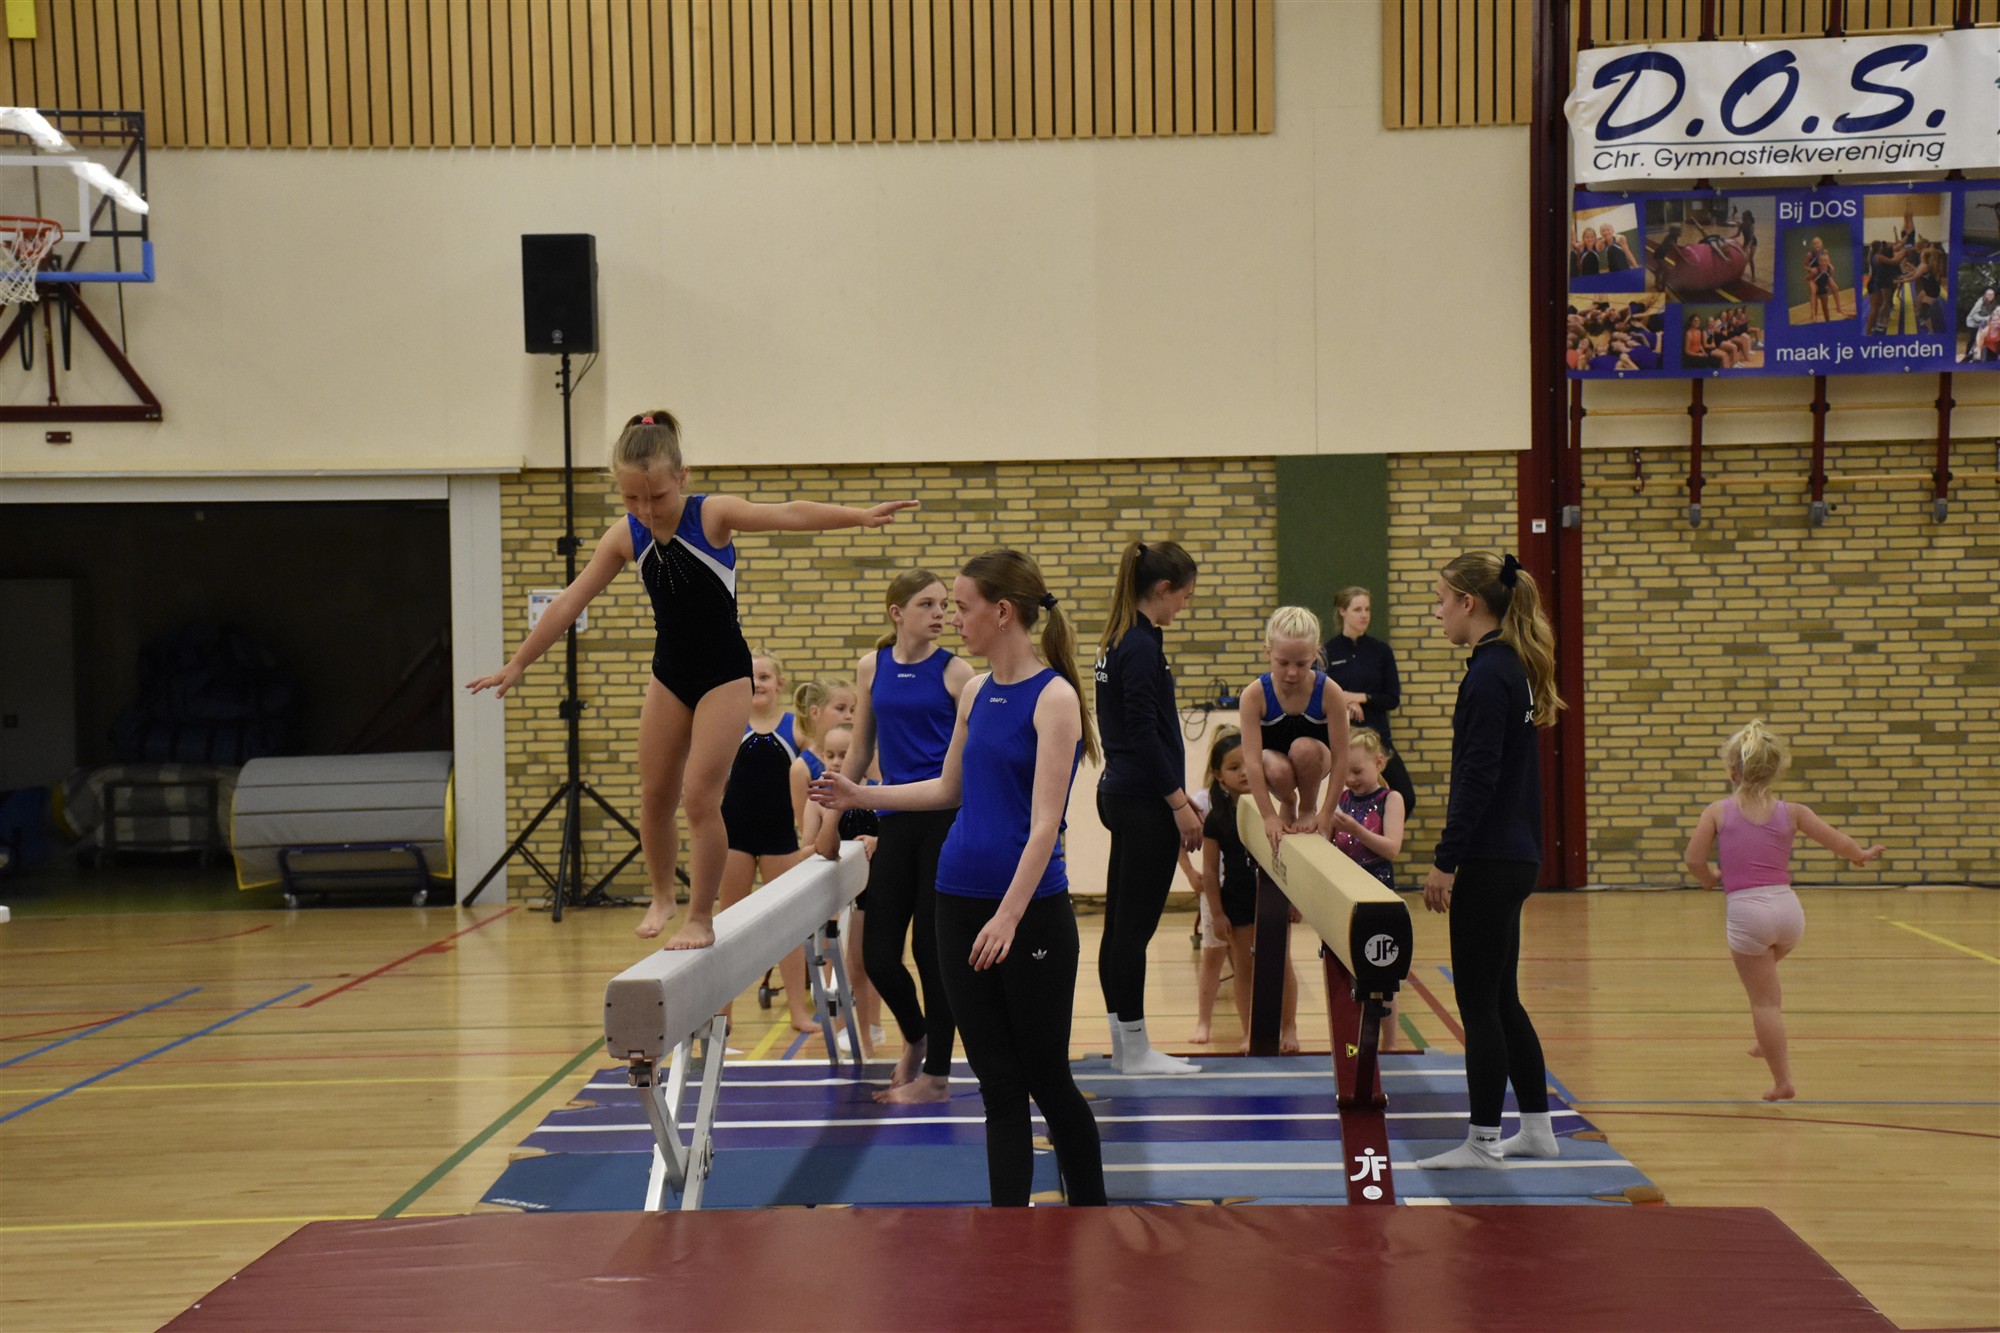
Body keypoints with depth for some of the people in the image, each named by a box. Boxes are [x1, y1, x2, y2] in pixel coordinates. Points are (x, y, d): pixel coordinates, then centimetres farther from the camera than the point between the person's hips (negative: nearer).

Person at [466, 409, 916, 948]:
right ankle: (662, 896, 32)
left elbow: (788, 514, -33)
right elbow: (569, 603, -1)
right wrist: (516, 664, 2)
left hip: (723, 674, -5)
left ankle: (700, 919, 2)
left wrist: (859, 515, -47)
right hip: (669, 674, 5)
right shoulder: (624, 536, -7)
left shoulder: (713, 515, -19)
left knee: (701, 797, -10)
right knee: (655, 796, 10)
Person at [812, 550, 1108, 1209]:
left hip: (1032, 909, -7)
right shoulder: (975, 691, 9)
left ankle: (1091, 1205, 22)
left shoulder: (1054, 697, -13)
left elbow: (1045, 822, -18)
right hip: (959, 901, 7)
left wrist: (1009, 917, -25)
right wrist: (861, 797, 18)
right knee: (997, 1082, 8)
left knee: (1047, 1078, 4)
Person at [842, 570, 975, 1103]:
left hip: (946, 818, -4)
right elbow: (860, 752, 15)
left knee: (932, 945, 0)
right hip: (896, 820, 4)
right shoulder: (871, 667, 6)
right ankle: (915, 1036, 33)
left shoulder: (955, 671, -4)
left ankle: (935, 1074, 13)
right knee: (878, 952, 4)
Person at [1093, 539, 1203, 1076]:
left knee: (1120, 922, 12)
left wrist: (1176, 792, 23)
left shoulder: (1118, 640, 13)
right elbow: (1144, 735, -20)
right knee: (1135, 925, -4)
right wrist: (1179, 802, -17)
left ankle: (1123, 1043, 18)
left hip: (1122, 795, 10)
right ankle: (1135, 1050, 2)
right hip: (1144, 803, -10)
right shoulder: (1142, 647, -17)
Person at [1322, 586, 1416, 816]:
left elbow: (1393, 699, 2)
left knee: (1405, 797, -8)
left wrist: (1361, 697, -13)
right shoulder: (1327, 652, -1)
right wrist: (1344, 703, -17)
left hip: (1375, 736, 2)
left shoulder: (1381, 651, 3)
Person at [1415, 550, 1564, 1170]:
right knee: (1501, 1000, 16)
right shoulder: (1514, 667, 13)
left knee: (1479, 1003, -2)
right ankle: (1537, 1129, 22)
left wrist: (1445, 861, -17)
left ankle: (1482, 1141, 5)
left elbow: (1477, 778, -20)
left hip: (1490, 863, -10)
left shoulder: (1488, 673, -17)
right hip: (1514, 858, 10)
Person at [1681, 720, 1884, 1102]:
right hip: (1788, 909, 3)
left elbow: (1694, 861, -4)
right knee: (1766, 976, 34)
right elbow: (1842, 845, 4)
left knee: (1764, 999, 6)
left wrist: (1711, 879, 18)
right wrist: (1862, 854, 26)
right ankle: (1769, 1043, 37)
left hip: (1745, 911, -3)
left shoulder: (1719, 811, 0)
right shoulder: (1791, 812, 4)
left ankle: (1782, 1081, 10)